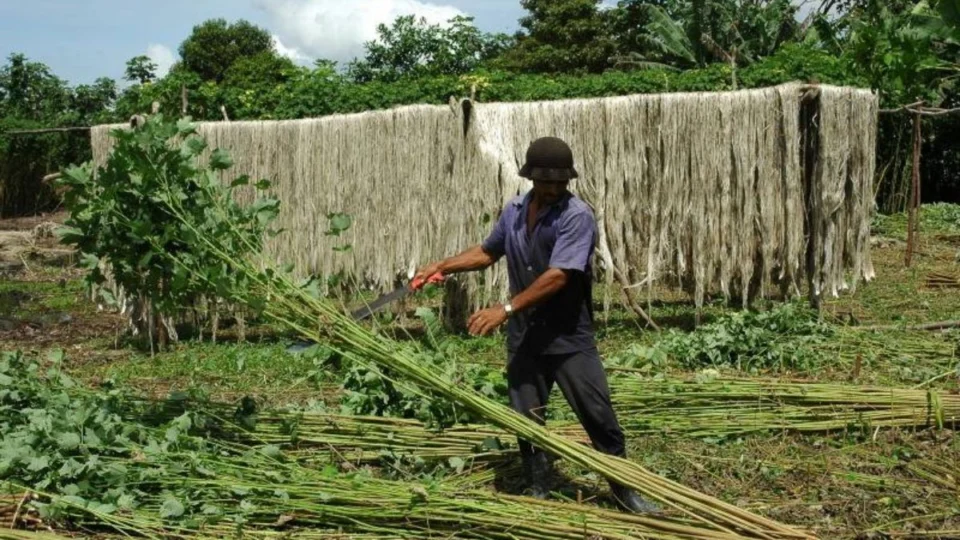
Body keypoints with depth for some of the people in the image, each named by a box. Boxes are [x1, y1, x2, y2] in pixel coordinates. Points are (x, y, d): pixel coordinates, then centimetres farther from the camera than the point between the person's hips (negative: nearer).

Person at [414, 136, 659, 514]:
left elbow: (558, 276, -25)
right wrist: (442, 267, 12)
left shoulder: (577, 216, -16)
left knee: (599, 417, 1)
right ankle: (538, 493, 26)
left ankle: (624, 493, 17)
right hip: (524, 337, 5)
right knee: (526, 421, 10)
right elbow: (488, 252, 22)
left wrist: (506, 308, -28)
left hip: (569, 337, -5)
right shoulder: (514, 211, 5)